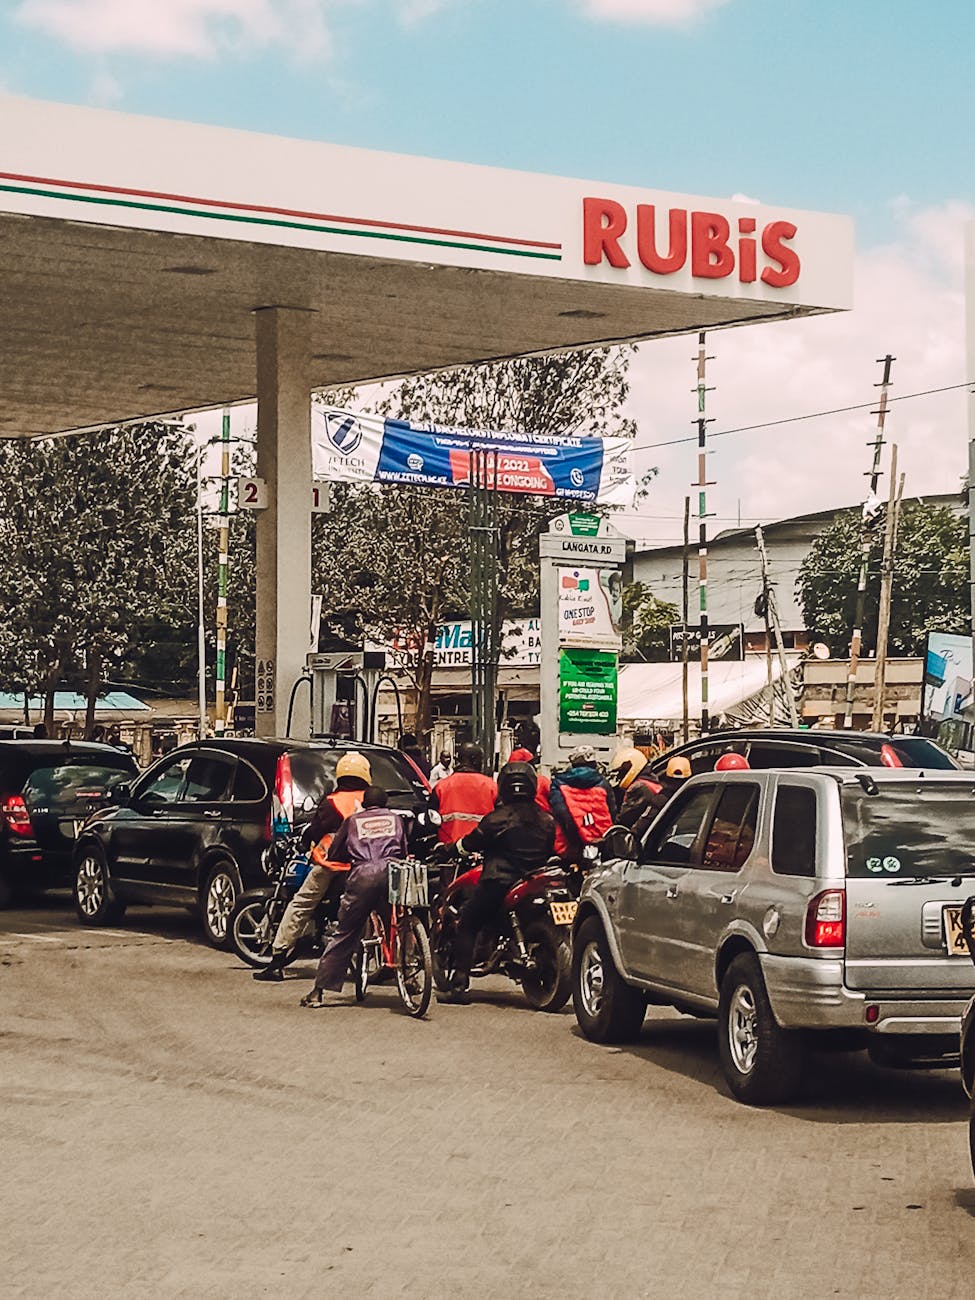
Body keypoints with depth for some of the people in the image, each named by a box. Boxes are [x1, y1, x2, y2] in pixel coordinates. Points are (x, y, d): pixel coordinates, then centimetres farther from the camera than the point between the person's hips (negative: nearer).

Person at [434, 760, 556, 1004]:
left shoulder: (497, 819, -7)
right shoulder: (547, 821, 6)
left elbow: (469, 844, 0)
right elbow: (551, 850, 17)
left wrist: (445, 850, 18)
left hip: (498, 883, -5)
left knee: (466, 926, 6)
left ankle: (460, 983, -6)